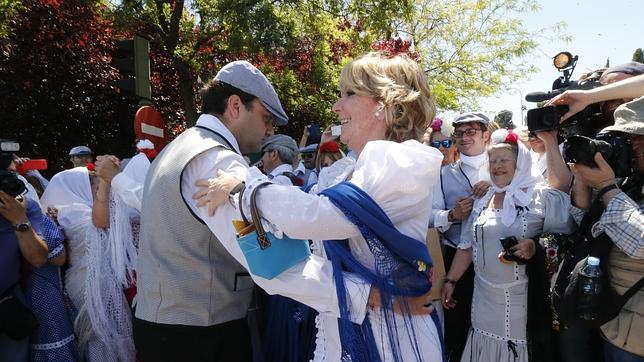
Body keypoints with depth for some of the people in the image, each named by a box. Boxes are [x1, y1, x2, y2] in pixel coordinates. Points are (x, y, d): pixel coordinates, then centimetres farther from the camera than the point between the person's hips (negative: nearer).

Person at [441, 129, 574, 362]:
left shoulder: (542, 197, -5)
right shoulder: (483, 201, 9)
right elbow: (467, 246, 12)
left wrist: (536, 246, -23)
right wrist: (450, 281, 10)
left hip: (524, 299, -4)